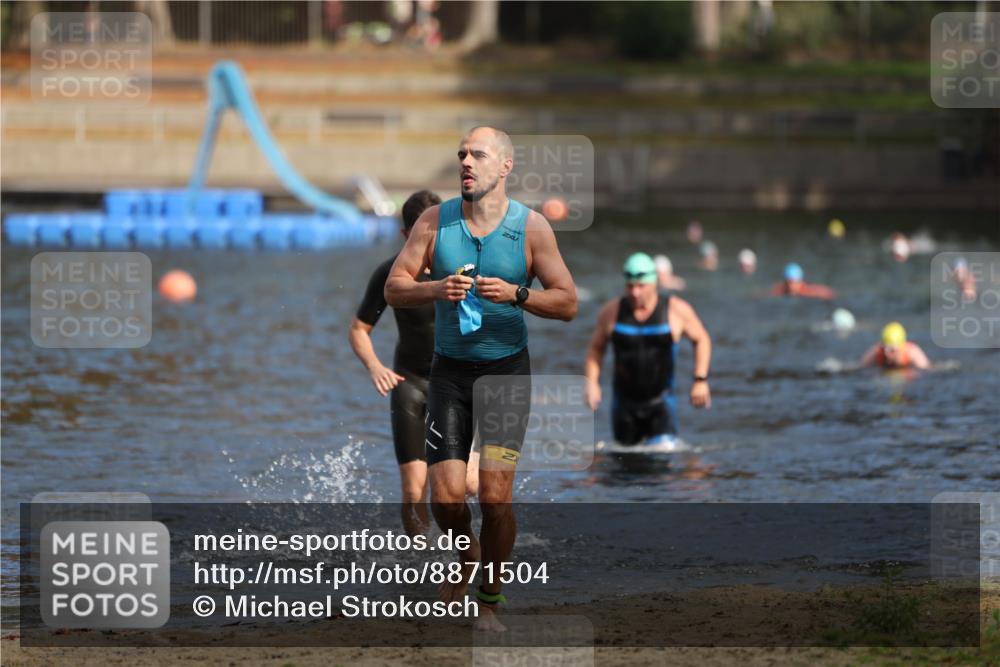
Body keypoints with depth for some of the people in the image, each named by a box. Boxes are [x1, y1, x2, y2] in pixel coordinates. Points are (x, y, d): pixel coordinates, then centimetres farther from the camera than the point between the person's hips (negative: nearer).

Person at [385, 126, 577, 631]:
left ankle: (489, 599, 8)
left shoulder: (531, 227, -4)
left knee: (495, 494, -12)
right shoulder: (435, 221, 0)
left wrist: (516, 294, -22)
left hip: (507, 368, -2)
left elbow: (567, 304, -5)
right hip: (450, 371, 2)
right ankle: (469, 558, 26)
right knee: (445, 499, -7)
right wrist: (437, 290, -22)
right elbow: (394, 289, -2)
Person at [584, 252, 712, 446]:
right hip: (625, 400, 2)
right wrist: (592, 383, -4)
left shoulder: (676, 310, -6)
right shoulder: (611, 312, -3)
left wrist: (700, 380, -2)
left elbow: (701, 339, 6)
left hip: (661, 401, -2)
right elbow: (596, 348, 9)